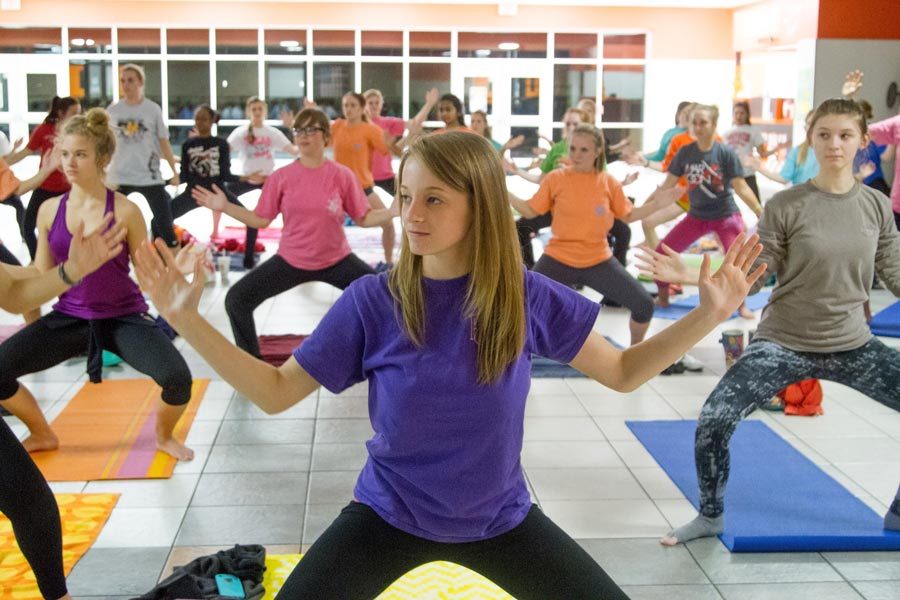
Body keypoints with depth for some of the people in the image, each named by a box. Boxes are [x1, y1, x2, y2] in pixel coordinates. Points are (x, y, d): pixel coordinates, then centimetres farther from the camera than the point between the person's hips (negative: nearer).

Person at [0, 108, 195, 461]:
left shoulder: (125, 211, -9)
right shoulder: (49, 210, 1)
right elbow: (42, 277, 9)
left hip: (123, 318, -3)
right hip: (69, 318, 4)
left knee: (177, 379, -27)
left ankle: (163, 435, 11)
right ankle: (42, 435, 18)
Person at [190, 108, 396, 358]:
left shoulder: (342, 175, -8)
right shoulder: (282, 177, -6)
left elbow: (364, 218, -4)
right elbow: (261, 219, -2)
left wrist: (395, 211, -19)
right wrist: (225, 207, -11)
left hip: (337, 261, 0)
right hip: (290, 261, 1)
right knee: (236, 300, -10)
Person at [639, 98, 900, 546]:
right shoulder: (785, 205, -10)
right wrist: (689, 275, -22)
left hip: (852, 346, 3)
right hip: (783, 343, -3)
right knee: (713, 422, -18)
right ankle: (711, 516, 9)